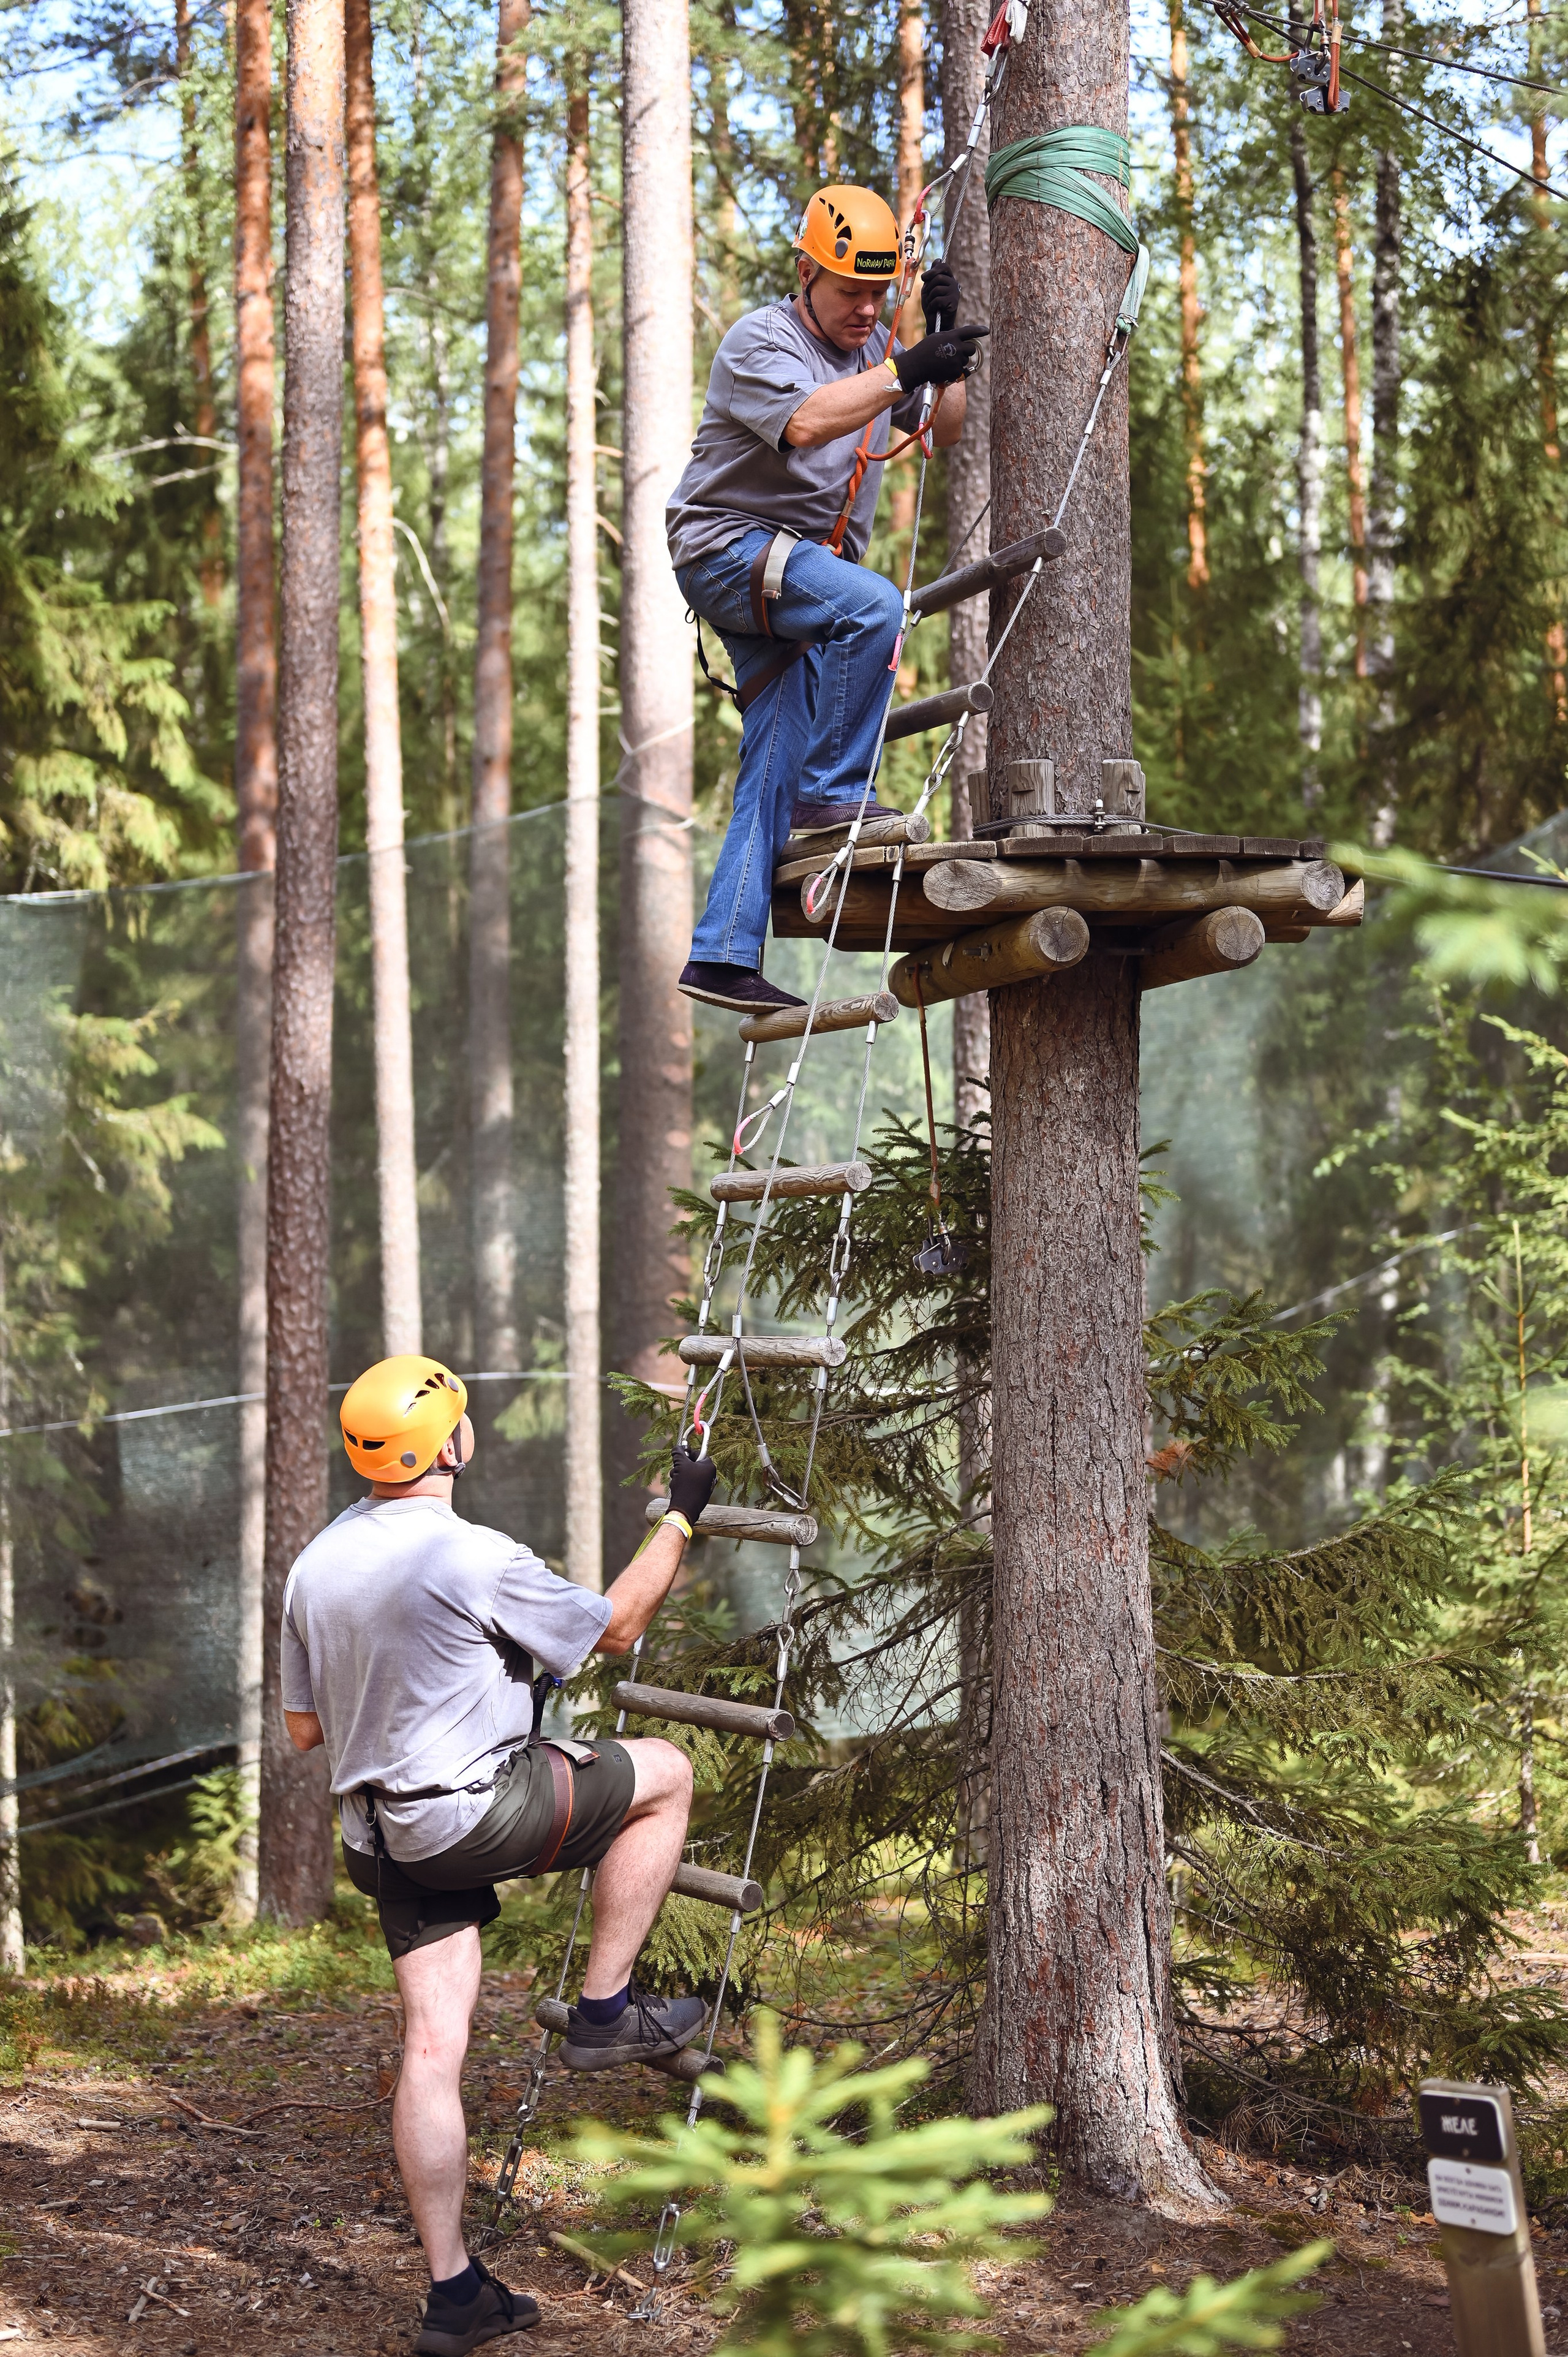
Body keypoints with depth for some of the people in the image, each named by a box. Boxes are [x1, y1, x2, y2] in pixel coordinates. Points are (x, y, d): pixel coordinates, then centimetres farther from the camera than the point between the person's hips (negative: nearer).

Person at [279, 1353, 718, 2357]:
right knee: (665, 1773, 10)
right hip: (473, 1812, -7)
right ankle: (605, 2011, 13)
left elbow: (306, 1728, 14)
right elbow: (617, 1627, -4)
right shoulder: (474, 1559, -18)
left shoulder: (316, 1566, 5)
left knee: (434, 2045, 8)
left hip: (384, 1835, 7)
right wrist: (681, 1518, 9)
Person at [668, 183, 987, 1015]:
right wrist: (904, 371, -37)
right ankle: (831, 795, -24)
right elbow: (806, 423, -28)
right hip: (728, 547, -7)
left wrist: (945, 339, -5)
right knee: (872, 605, -32)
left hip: (809, 563, 7)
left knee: (775, 768, 0)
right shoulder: (761, 339, -8)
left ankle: (722, 955, -1)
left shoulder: (876, 347, 14)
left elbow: (948, 432, 8)